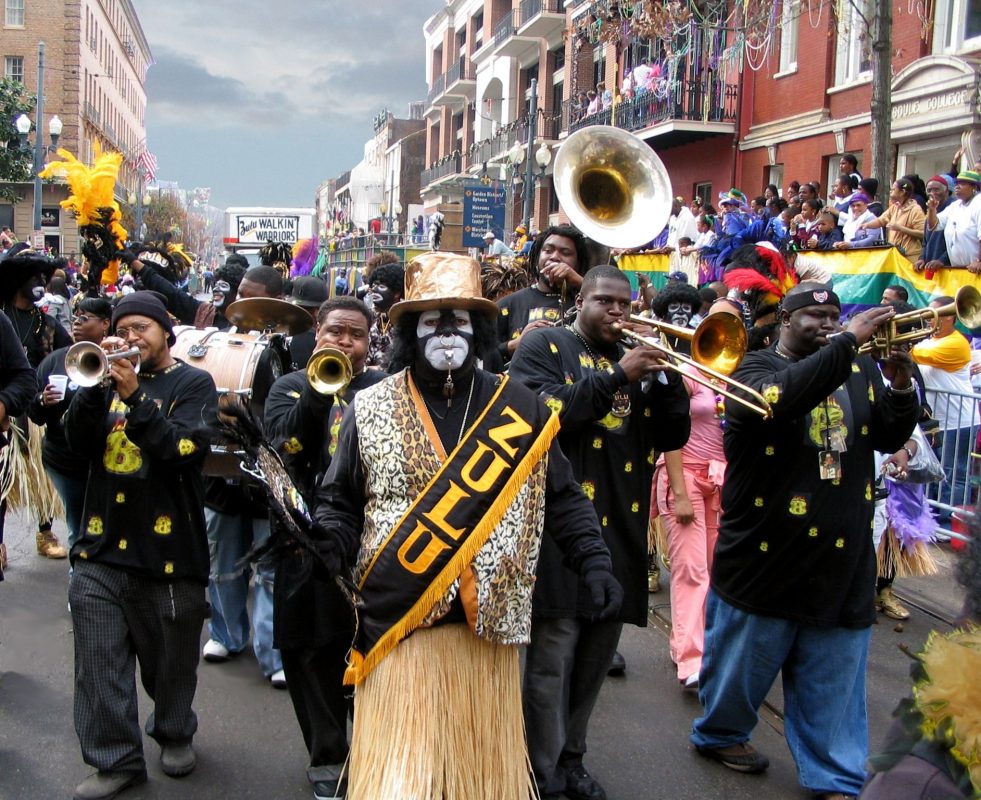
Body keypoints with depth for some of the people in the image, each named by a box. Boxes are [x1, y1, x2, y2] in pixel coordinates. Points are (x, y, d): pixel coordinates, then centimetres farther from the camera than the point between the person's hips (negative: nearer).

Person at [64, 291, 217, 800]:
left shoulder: (192, 384, 0)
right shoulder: (109, 378, 13)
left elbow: (185, 449, -16)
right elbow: (78, 441, 0)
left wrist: (134, 397, -23)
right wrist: (95, 386, -13)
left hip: (168, 544, -3)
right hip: (101, 546, 3)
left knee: (171, 662, 11)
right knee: (99, 662, 1)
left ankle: (174, 733, 35)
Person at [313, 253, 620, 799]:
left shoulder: (520, 409, 4)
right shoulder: (371, 409, 2)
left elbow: (563, 498, 8)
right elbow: (341, 503, 7)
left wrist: (594, 562, -3)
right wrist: (330, 546, -12)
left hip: (490, 623, 2)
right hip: (398, 621, -1)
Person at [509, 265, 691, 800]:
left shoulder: (633, 359, 18)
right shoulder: (544, 346, 2)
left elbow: (672, 436, 9)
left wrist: (667, 373, -6)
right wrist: (616, 377, -20)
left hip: (619, 530, 6)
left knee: (596, 653, 13)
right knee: (551, 656, -5)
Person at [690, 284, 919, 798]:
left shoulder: (859, 371, 10)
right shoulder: (757, 368, -6)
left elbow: (890, 438, 6)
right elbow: (782, 396, -28)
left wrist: (901, 381, -11)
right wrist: (849, 342, -25)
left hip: (843, 560, 4)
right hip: (766, 556, -4)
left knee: (834, 680, 12)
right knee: (743, 663, 13)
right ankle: (719, 733, 37)